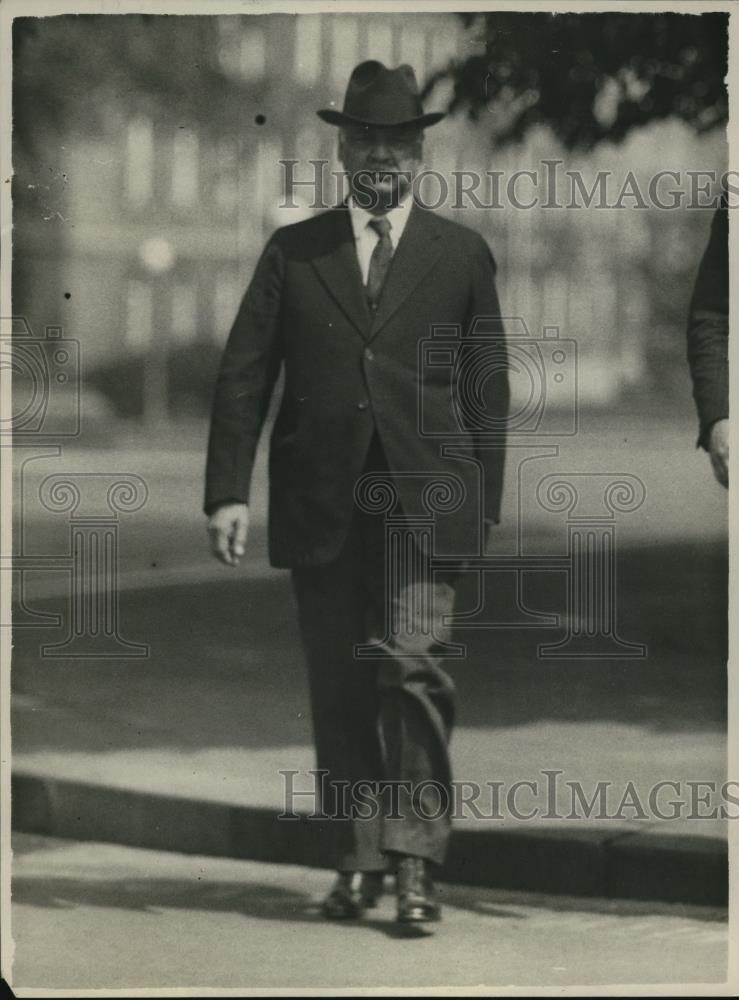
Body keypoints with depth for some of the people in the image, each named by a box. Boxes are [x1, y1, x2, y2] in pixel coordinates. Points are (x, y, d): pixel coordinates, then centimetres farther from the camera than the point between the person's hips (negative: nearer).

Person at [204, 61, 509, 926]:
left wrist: (484, 503, 8)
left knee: (415, 671, -14)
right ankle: (357, 861, 12)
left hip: (424, 498, -2)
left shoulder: (461, 256, 9)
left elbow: (490, 389, 12)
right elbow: (242, 376, 6)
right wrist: (227, 491, -3)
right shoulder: (292, 253, 10)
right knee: (339, 689, 5)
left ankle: (415, 858, -10)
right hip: (320, 505, 2)